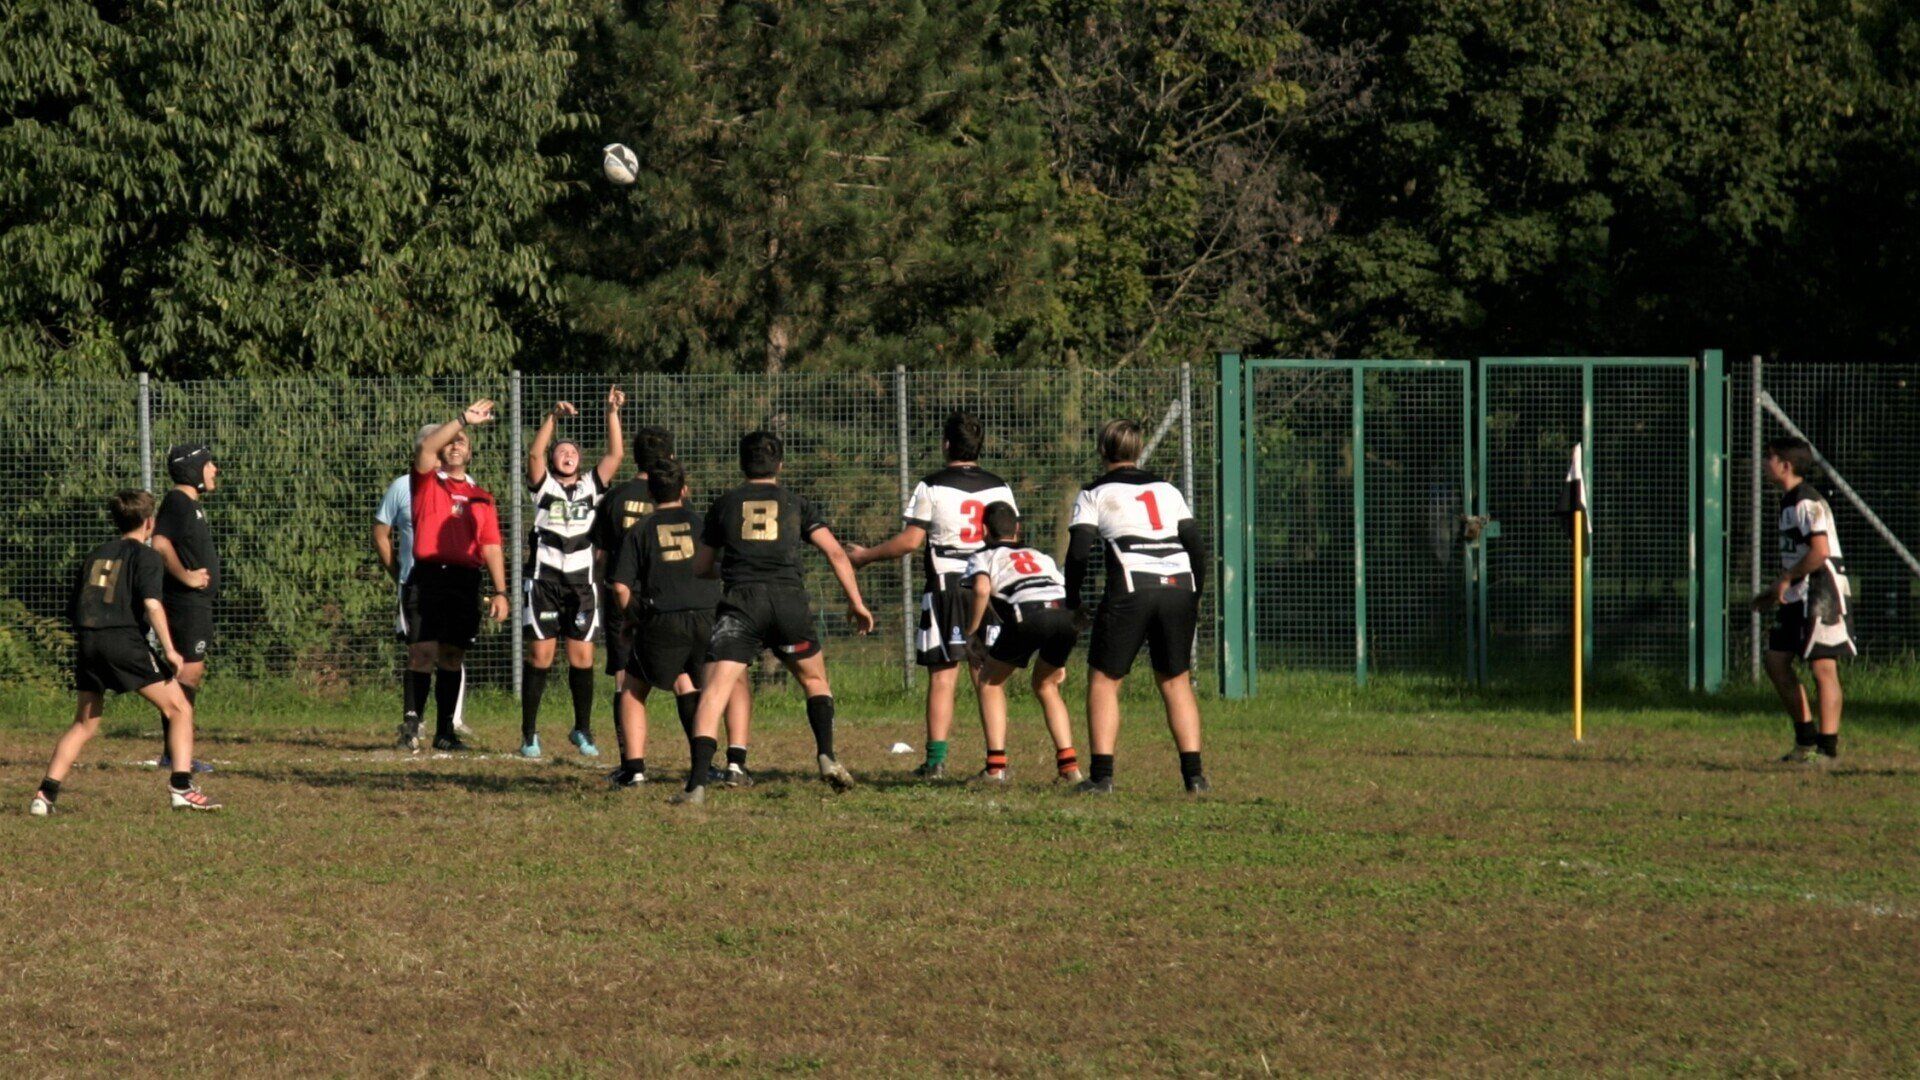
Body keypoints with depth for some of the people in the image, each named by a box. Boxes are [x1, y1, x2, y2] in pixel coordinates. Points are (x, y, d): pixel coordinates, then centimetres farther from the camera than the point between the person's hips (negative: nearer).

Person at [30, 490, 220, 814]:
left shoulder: (96, 556, 21)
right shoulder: (146, 556, 3)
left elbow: (73, 608, 20)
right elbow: (152, 603, -12)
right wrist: (169, 650, -12)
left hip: (87, 641, 6)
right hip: (125, 639, -6)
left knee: (84, 724, 17)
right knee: (179, 709, 2)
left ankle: (46, 795, 7)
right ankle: (181, 787, -10)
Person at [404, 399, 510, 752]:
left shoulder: (481, 498, 18)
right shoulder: (427, 482, 11)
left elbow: (492, 548, 13)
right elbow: (426, 448, -9)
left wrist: (500, 591, 3)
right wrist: (464, 419, -13)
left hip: (465, 581, 3)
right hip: (428, 575, -3)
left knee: (452, 657, 5)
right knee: (421, 653, -10)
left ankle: (445, 732, 8)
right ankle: (411, 724, -10)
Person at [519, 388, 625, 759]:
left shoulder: (591, 487, 13)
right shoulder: (543, 487, 8)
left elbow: (615, 454, 4)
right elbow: (534, 454, -8)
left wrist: (613, 412, -6)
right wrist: (554, 417, -18)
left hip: (583, 582, 2)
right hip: (545, 579, -2)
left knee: (582, 658, 0)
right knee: (540, 656, -4)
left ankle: (583, 730, 13)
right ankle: (529, 734, 1)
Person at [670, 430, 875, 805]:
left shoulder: (725, 504, 16)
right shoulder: (796, 503, 15)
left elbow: (701, 567, 22)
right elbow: (835, 553, 7)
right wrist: (856, 603, 13)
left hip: (741, 603, -1)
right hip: (790, 600, 1)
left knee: (714, 692, -8)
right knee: (814, 680, 26)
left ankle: (697, 784, -23)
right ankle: (827, 756, 7)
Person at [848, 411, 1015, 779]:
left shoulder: (931, 487, -6)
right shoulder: (999, 488, 6)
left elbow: (911, 540, -7)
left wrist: (866, 556, 6)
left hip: (945, 587, -3)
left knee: (943, 677, -1)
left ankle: (936, 759, -4)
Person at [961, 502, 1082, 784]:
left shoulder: (984, 557, 24)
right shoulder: (1042, 557, 39)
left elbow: (981, 589, 0)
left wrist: (972, 632, 11)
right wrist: (1059, 661, 41)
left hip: (1029, 614, -4)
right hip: (1067, 614, 5)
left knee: (991, 683, 18)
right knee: (1046, 685, 28)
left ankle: (996, 765, 8)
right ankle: (1069, 765, 17)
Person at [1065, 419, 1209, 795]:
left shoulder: (1094, 493, 10)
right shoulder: (1167, 490, 21)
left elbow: (1079, 550, 1)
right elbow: (1196, 544, 16)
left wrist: (1072, 602, 11)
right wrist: (1195, 594, 25)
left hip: (1132, 590, -4)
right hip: (1178, 587, 4)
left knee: (1103, 680, 6)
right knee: (1175, 680, 15)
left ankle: (1101, 774, -4)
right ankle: (1194, 774, 6)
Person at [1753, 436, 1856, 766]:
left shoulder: (1807, 502, -15)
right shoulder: (1789, 502, 17)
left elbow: (1819, 550, -24)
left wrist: (1786, 579, -16)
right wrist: (1774, 592, 20)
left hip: (1821, 594, -11)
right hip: (1797, 598, 11)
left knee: (1823, 667, -8)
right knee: (1776, 661, 10)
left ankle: (1827, 748, -7)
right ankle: (1806, 739, 18)